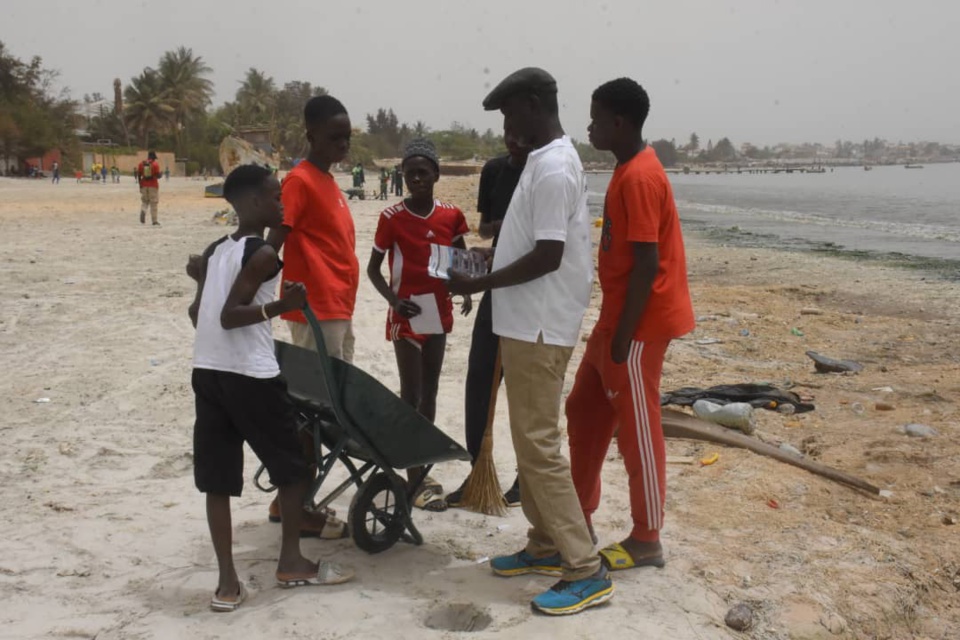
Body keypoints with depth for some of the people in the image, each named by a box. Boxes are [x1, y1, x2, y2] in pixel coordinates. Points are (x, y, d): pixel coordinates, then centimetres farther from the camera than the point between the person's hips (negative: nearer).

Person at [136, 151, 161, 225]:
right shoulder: (155, 164, -6)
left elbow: (139, 176, 5)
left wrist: (140, 186, 11)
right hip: (153, 185, -3)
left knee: (144, 201, 15)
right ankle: (154, 221, 3)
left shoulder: (141, 164, 6)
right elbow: (158, 175, -11)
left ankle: (143, 211, -18)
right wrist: (160, 175, 12)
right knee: (153, 203, 2)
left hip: (144, 185, 3)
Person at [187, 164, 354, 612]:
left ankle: (227, 581, 11)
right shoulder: (264, 254, -11)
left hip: (207, 370, 8)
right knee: (294, 465, 10)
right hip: (250, 375, -7)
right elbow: (230, 315, -19)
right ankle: (291, 563, 20)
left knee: (217, 478, 8)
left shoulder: (214, 251, 12)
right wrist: (279, 307, -24)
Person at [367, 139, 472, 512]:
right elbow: (373, 267, -3)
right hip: (406, 315, -5)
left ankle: (423, 471, 24)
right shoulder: (392, 218, -10)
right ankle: (415, 480, 1)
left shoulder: (451, 216, 1)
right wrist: (393, 299, -18)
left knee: (430, 391, 12)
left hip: (439, 312, 5)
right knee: (411, 393, -3)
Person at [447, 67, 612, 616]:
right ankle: (546, 546, 27)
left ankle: (587, 571, -2)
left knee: (539, 443, -8)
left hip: (539, 326, -11)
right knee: (529, 438, 16)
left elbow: (548, 257, -23)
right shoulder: (547, 160, 13)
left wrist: (478, 284, -17)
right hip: (529, 321, 11)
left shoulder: (553, 169, -19)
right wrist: (492, 254, 16)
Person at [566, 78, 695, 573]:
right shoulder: (629, 170, 12)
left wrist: (623, 337, -20)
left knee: (637, 429, 1)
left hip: (638, 325, -10)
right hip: (616, 319, 10)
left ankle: (646, 541, 14)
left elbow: (647, 264, -23)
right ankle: (579, 520, 28)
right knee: (584, 412, 16)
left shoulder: (639, 178, -19)